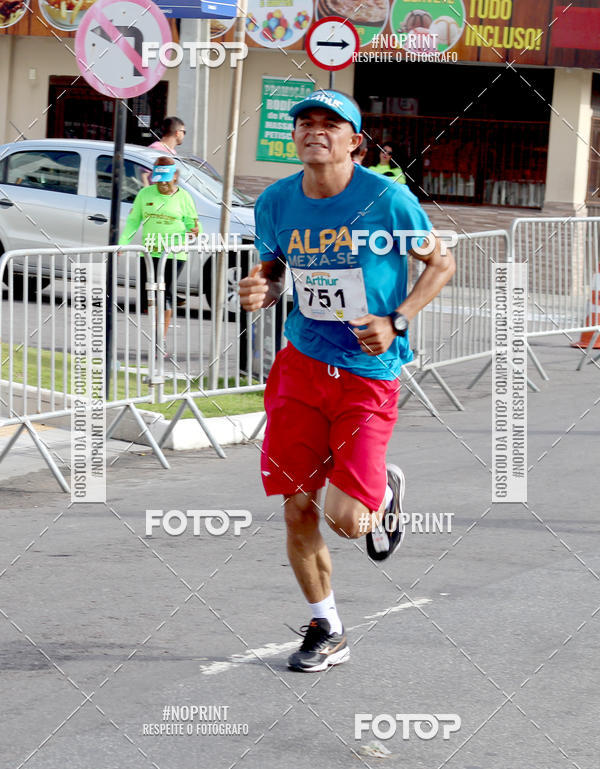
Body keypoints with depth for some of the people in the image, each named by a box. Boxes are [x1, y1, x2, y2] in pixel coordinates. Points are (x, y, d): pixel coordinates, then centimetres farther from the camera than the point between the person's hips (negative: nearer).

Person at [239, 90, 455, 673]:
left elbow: (441, 264, 0)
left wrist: (396, 321, -13)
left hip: (368, 371, -3)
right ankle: (325, 631, 22)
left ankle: (384, 492, 27)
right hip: (301, 363, 4)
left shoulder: (387, 199, -11)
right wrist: (259, 291, -7)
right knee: (297, 510, 3)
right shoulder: (276, 203, 0)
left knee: (346, 519, -11)